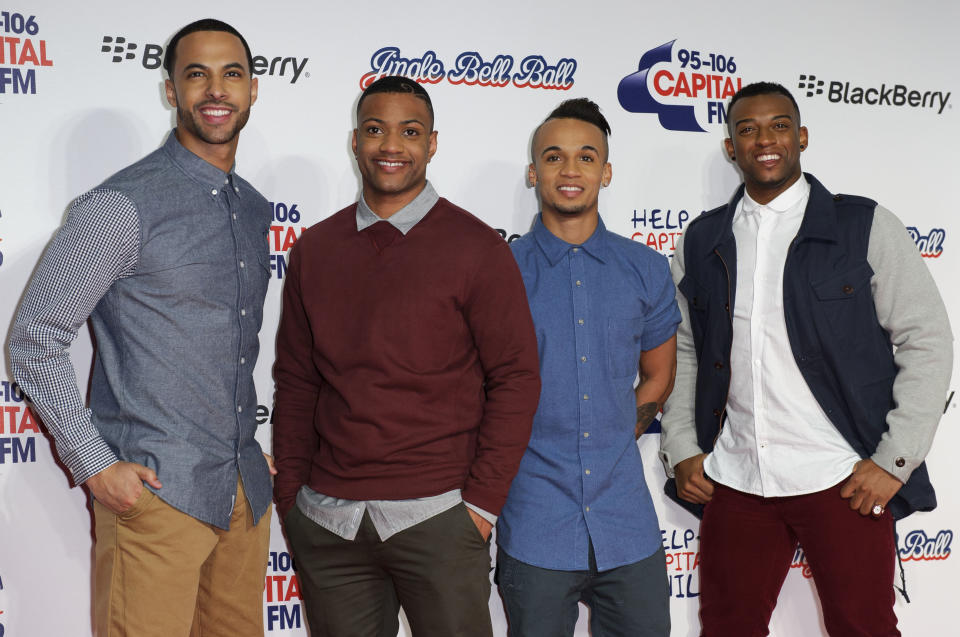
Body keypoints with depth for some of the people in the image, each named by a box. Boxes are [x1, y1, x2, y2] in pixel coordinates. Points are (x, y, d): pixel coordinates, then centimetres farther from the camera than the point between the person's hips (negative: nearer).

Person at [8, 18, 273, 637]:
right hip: (155, 492, -6)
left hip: (246, 490, 7)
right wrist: (95, 466, -14)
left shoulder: (254, 209, 11)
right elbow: (35, 340, -11)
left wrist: (251, 452, 15)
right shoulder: (124, 204, -11)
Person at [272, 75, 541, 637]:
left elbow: (516, 377, -4)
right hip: (327, 521, 3)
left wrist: (482, 503, -8)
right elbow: (296, 379, 12)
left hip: (436, 515, -3)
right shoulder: (316, 249, 9)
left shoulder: (475, 247, -3)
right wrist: (292, 495, 6)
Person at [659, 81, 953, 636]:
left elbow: (927, 340, -2)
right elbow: (682, 351, 14)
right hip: (734, 481, 3)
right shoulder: (701, 241, 9)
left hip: (843, 483, -3)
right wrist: (682, 450, 4)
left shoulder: (865, 226, 0)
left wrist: (894, 462, -8)